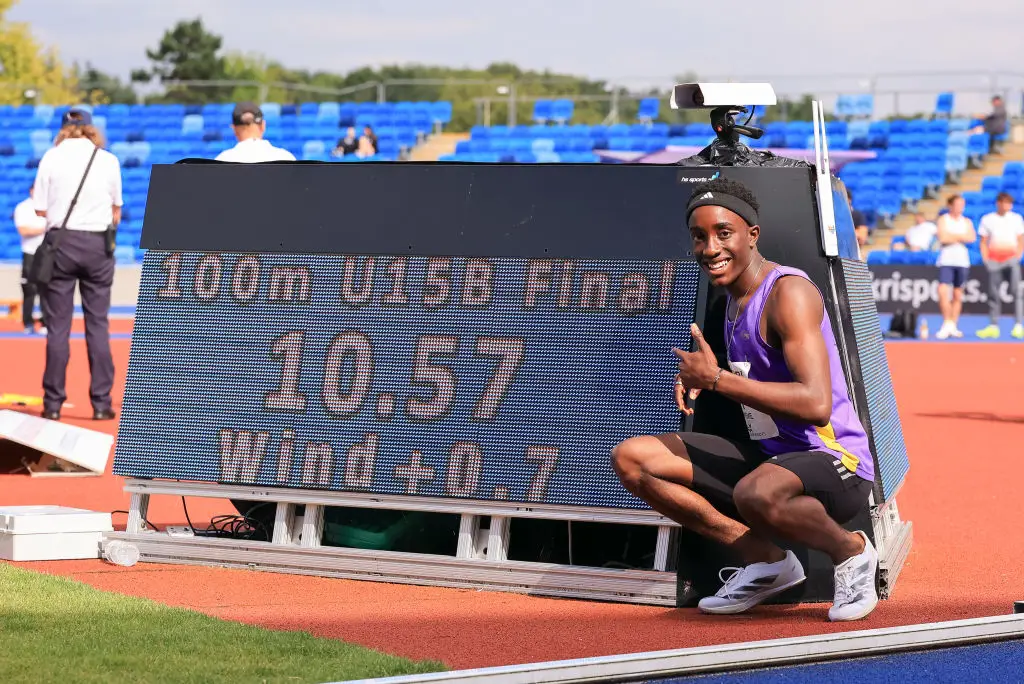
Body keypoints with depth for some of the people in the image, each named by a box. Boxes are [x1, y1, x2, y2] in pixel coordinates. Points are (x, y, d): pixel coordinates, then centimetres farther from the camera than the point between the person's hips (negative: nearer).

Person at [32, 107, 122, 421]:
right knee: (98, 324, 5)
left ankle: (53, 404, 3)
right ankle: (101, 403, 3)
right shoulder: (108, 160, 4)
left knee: (57, 325, 3)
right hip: (98, 243, 1)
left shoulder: (52, 157, 1)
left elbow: (41, 210, 0)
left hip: (61, 241, -1)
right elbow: (116, 212, 9)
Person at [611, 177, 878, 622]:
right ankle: (765, 560, 4)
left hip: (835, 465, -9)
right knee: (631, 459, 3)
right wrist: (697, 378, 5)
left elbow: (816, 403, -30)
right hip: (767, 456, 9)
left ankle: (850, 551, -9)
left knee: (755, 494, -43)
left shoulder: (788, 292, -18)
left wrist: (717, 379, -24)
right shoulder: (734, 296, 10)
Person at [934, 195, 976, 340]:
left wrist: (953, 236, -8)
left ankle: (953, 326, 10)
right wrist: (961, 237, -5)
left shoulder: (967, 222, 13)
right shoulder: (943, 220, 3)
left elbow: (972, 238, -4)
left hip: (962, 261, 3)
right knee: (943, 291, -18)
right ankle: (947, 323, -13)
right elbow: (943, 238, -11)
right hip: (946, 260, -3)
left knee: (958, 295, 4)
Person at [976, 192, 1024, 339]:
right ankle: (993, 326, 6)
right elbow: (983, 242, 8)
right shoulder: (987, 219, 7)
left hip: (1011, 260, -1)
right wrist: (986, 259, -3)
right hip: (994, 262, 1)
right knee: (994, 294, 1)